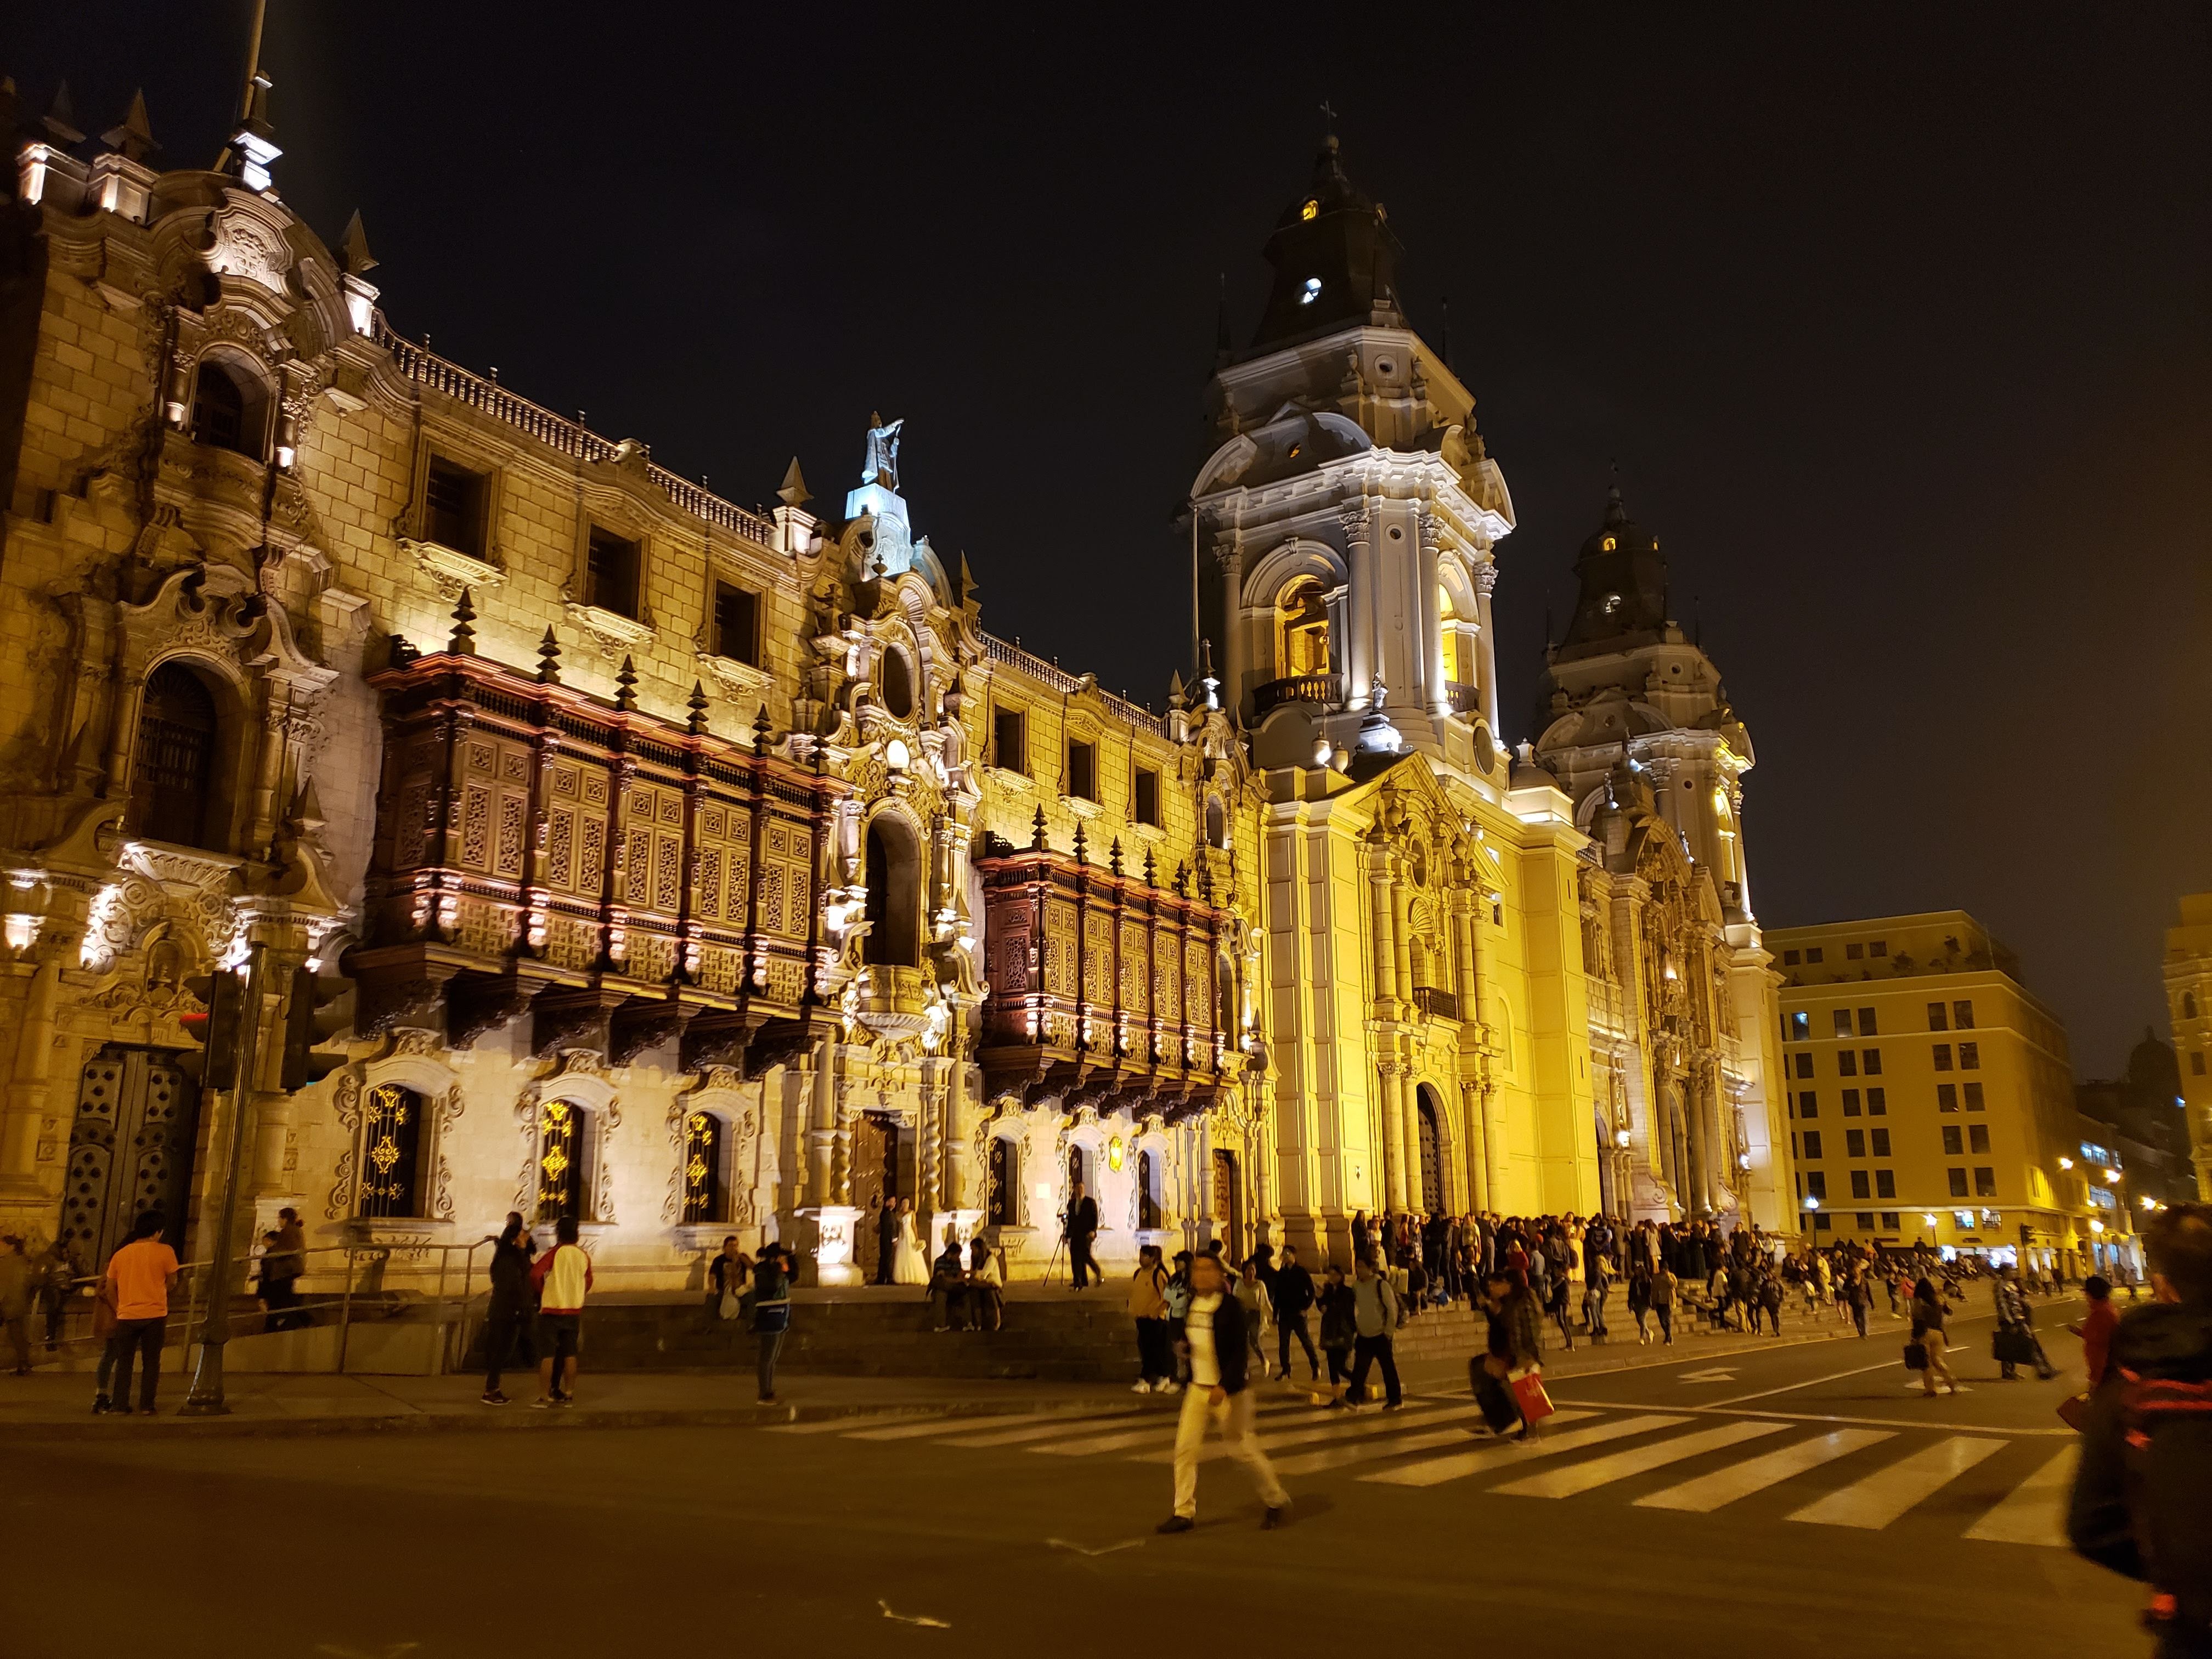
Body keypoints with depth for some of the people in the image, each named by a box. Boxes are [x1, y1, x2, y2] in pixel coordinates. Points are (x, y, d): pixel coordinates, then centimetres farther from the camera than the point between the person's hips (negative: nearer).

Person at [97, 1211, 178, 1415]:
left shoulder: (120, 1255, 5)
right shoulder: (164, 1251, -6)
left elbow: (110, 1287, 8)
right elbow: (172, 1283, 1)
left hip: (126, 1316, 3)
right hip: (155, 1314, -3)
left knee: (124, 1362, 12)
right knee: (151, 1362, 6)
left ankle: (121, 1405, 10)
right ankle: (146, 1406, 4)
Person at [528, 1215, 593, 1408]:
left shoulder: (555, 1252, -11)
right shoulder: (583, 1256, 3)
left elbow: (535, 1274, -22)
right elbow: (588, 1283, 13)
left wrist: (542, 1290, -6)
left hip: (552, 1309, -4)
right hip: (574, 1311, 4)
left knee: (547, 1354, 0)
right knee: (570, 1354, 11)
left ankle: (543, 1397, -1)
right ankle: (569, 1394, 15)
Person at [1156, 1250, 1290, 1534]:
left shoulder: (1231, 1306, -16)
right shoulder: (1192, 1305, 3)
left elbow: (1240, 1351, -20)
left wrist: (1224, 1387, -28)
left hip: (1229, 1391, -6)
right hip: (1198, 1388, 6)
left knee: (1241, 1448, 3)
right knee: (1185, 1447, -2)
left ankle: (1276, 1502, 25)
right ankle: (1184, 1512, 7)